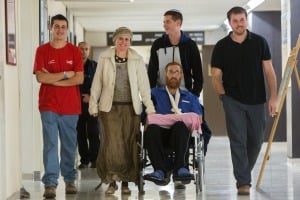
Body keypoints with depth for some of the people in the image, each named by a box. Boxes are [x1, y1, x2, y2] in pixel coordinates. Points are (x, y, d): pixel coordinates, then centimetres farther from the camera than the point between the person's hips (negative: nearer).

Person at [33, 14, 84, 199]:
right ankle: (50, 183, -6)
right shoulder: (42, 50, 3)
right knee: (50, 145, -6)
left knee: (69, 146, 8)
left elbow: (80, 79, -4)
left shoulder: (75, 51, 5)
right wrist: (65, 75, -9)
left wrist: (53, 79, -8)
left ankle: (70, 180, 19)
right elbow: (40, 77, -8)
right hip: (49, 106, -1)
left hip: (71, 106, 1)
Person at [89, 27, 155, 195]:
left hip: (131, 108, 1)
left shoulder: (137, 60, 4)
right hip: (109, 107, -1)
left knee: (129, 144, 1)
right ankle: (112, 181, 2)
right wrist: (93, 105, 4)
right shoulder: (104, 58, 5)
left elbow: (144, 85, 2)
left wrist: (150, 107, -4)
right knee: (111, 143, -8)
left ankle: (126, 181, 12)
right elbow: (97, 83, 8)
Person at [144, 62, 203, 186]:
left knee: (180, 125, -36)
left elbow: (198, 119, 16)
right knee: (151, 129, -36)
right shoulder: (155, 93, 27)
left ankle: (180, 168, -47)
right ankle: (161, 170, -47)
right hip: (160, 134, 0)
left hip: (180, 133, 0)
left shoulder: (190, 97, 31)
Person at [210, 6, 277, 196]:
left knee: (256, 140, 9)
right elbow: (216, 76, 4)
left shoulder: (259, 42, 1)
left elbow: (269, 71, 2)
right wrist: (224, 96, -8)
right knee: (238, 141, -6)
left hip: (257, 101, 2)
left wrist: (273, 97, -3)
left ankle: (244, 174, 31)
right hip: (233, 101, -2)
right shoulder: (221, 47, 0)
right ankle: (243, 182, -2)